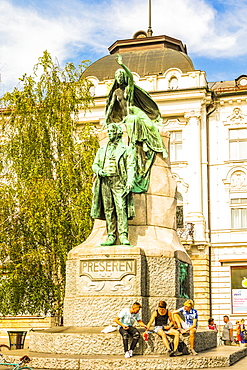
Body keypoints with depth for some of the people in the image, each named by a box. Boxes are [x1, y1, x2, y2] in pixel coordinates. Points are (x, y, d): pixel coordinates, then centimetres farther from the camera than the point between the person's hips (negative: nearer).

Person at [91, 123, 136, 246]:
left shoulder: (126, 150, 8)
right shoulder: (102, 150, 22)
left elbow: (131, 167, 0)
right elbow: (95, 165, 21)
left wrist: (129, 184, -14)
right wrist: (99, 171, -4)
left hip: (118, 181, -4)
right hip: (104, 181, 4)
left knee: (121, 208, -15)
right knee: (108, 210, 1)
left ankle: (123, 236, -18)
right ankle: (111, 237, 3)